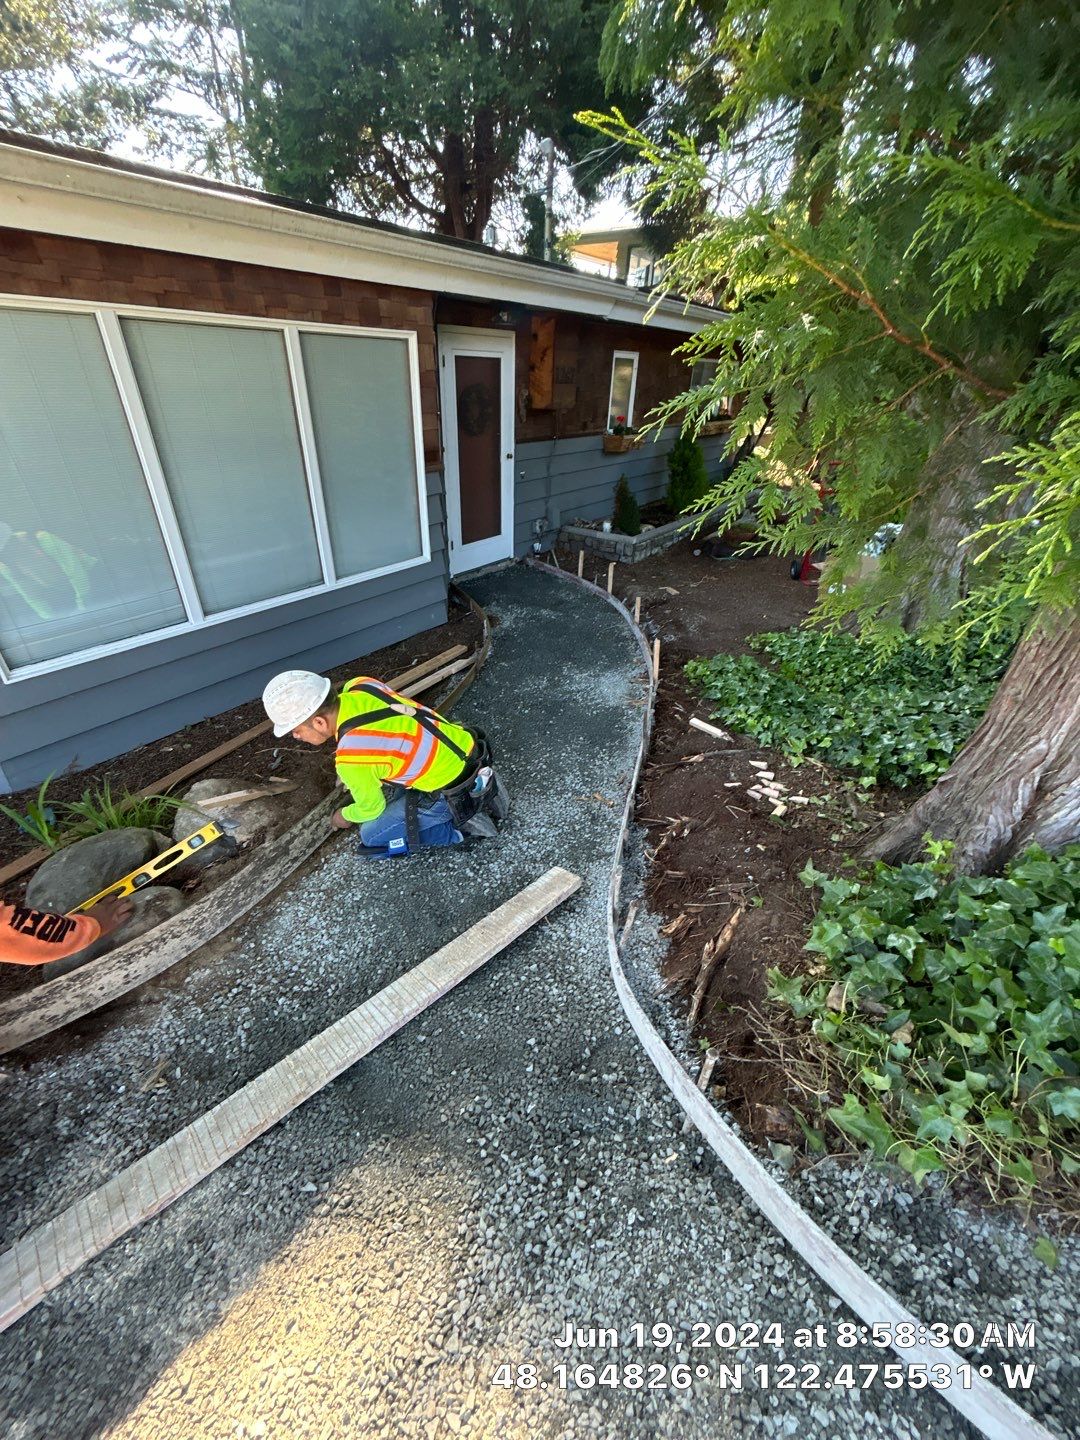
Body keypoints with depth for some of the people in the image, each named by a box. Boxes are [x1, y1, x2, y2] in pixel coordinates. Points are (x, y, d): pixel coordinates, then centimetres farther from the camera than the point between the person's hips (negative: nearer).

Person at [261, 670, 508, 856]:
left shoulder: (350, 758, -24)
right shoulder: (360, 685, -6)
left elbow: (370, 808, -4)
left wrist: (345, 816, 18)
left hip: (460, 794, -7)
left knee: (372, 837, 5)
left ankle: (462, 825, 2)